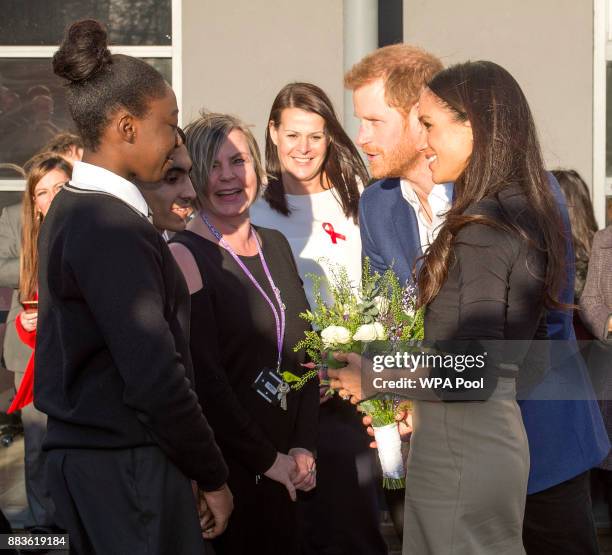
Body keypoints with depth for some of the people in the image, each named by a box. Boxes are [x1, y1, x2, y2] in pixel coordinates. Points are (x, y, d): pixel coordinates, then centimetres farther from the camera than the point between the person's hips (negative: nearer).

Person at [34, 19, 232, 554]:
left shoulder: (70, 210, 10)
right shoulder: (114, 230, -18)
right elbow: (155, 378, -22)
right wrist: (212, 476, -11)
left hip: (79, 449, 9)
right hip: (125, 464, -9)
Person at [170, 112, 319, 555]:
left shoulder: (276, 245, 9)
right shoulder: (185, 256, -12)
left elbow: (303, 352, 11)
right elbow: (204, 376, -17)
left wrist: (304, 447, 0)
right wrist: (267, 460, -12)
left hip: (290, 465, 6)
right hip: (228, 468, -6)